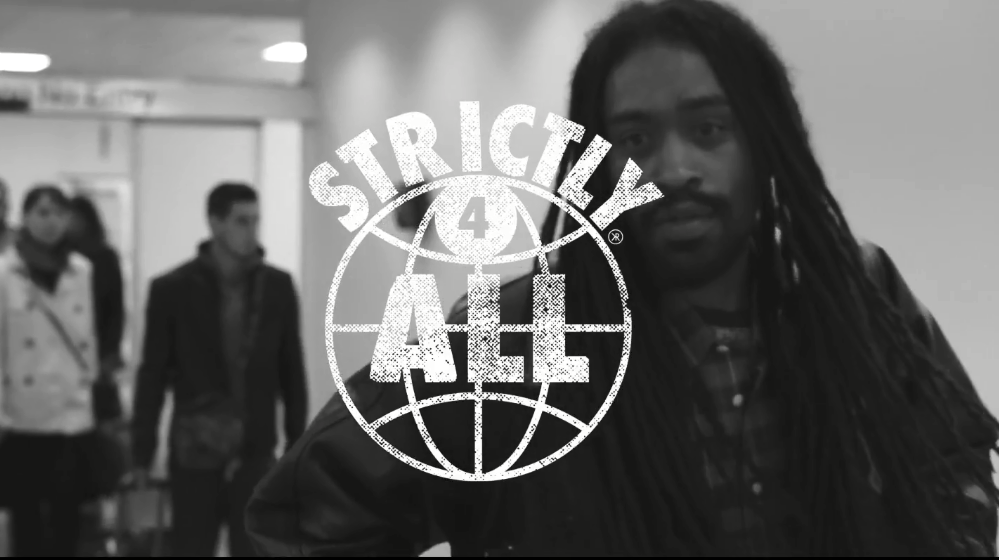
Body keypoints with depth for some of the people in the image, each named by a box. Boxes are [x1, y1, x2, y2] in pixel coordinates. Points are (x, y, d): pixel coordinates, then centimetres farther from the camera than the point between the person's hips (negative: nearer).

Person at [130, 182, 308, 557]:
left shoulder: (277, 286, 2)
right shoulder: (172, 289, -4)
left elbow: (291, 370, 7)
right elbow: (152, 375, -1)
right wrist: (143, 453, -2)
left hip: (256, 453, 1)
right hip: (194, 453, -1)